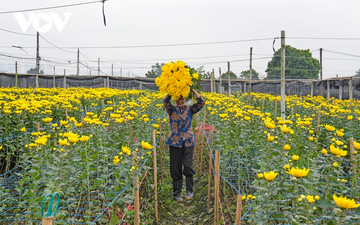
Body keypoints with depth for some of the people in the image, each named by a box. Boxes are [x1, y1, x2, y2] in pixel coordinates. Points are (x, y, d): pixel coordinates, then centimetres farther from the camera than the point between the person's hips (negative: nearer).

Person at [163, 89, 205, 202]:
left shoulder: (189, 109, 6)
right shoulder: (172, 110, 4)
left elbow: (201, 102, -7)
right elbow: (166, 102, -16)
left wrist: (192, 90, -13)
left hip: (188, 142, 0)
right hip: (175, 142, 0)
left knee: (188, 166, -10)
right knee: (176, 168, 5)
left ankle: (190, 190, 10)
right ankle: (176, 193, 18)